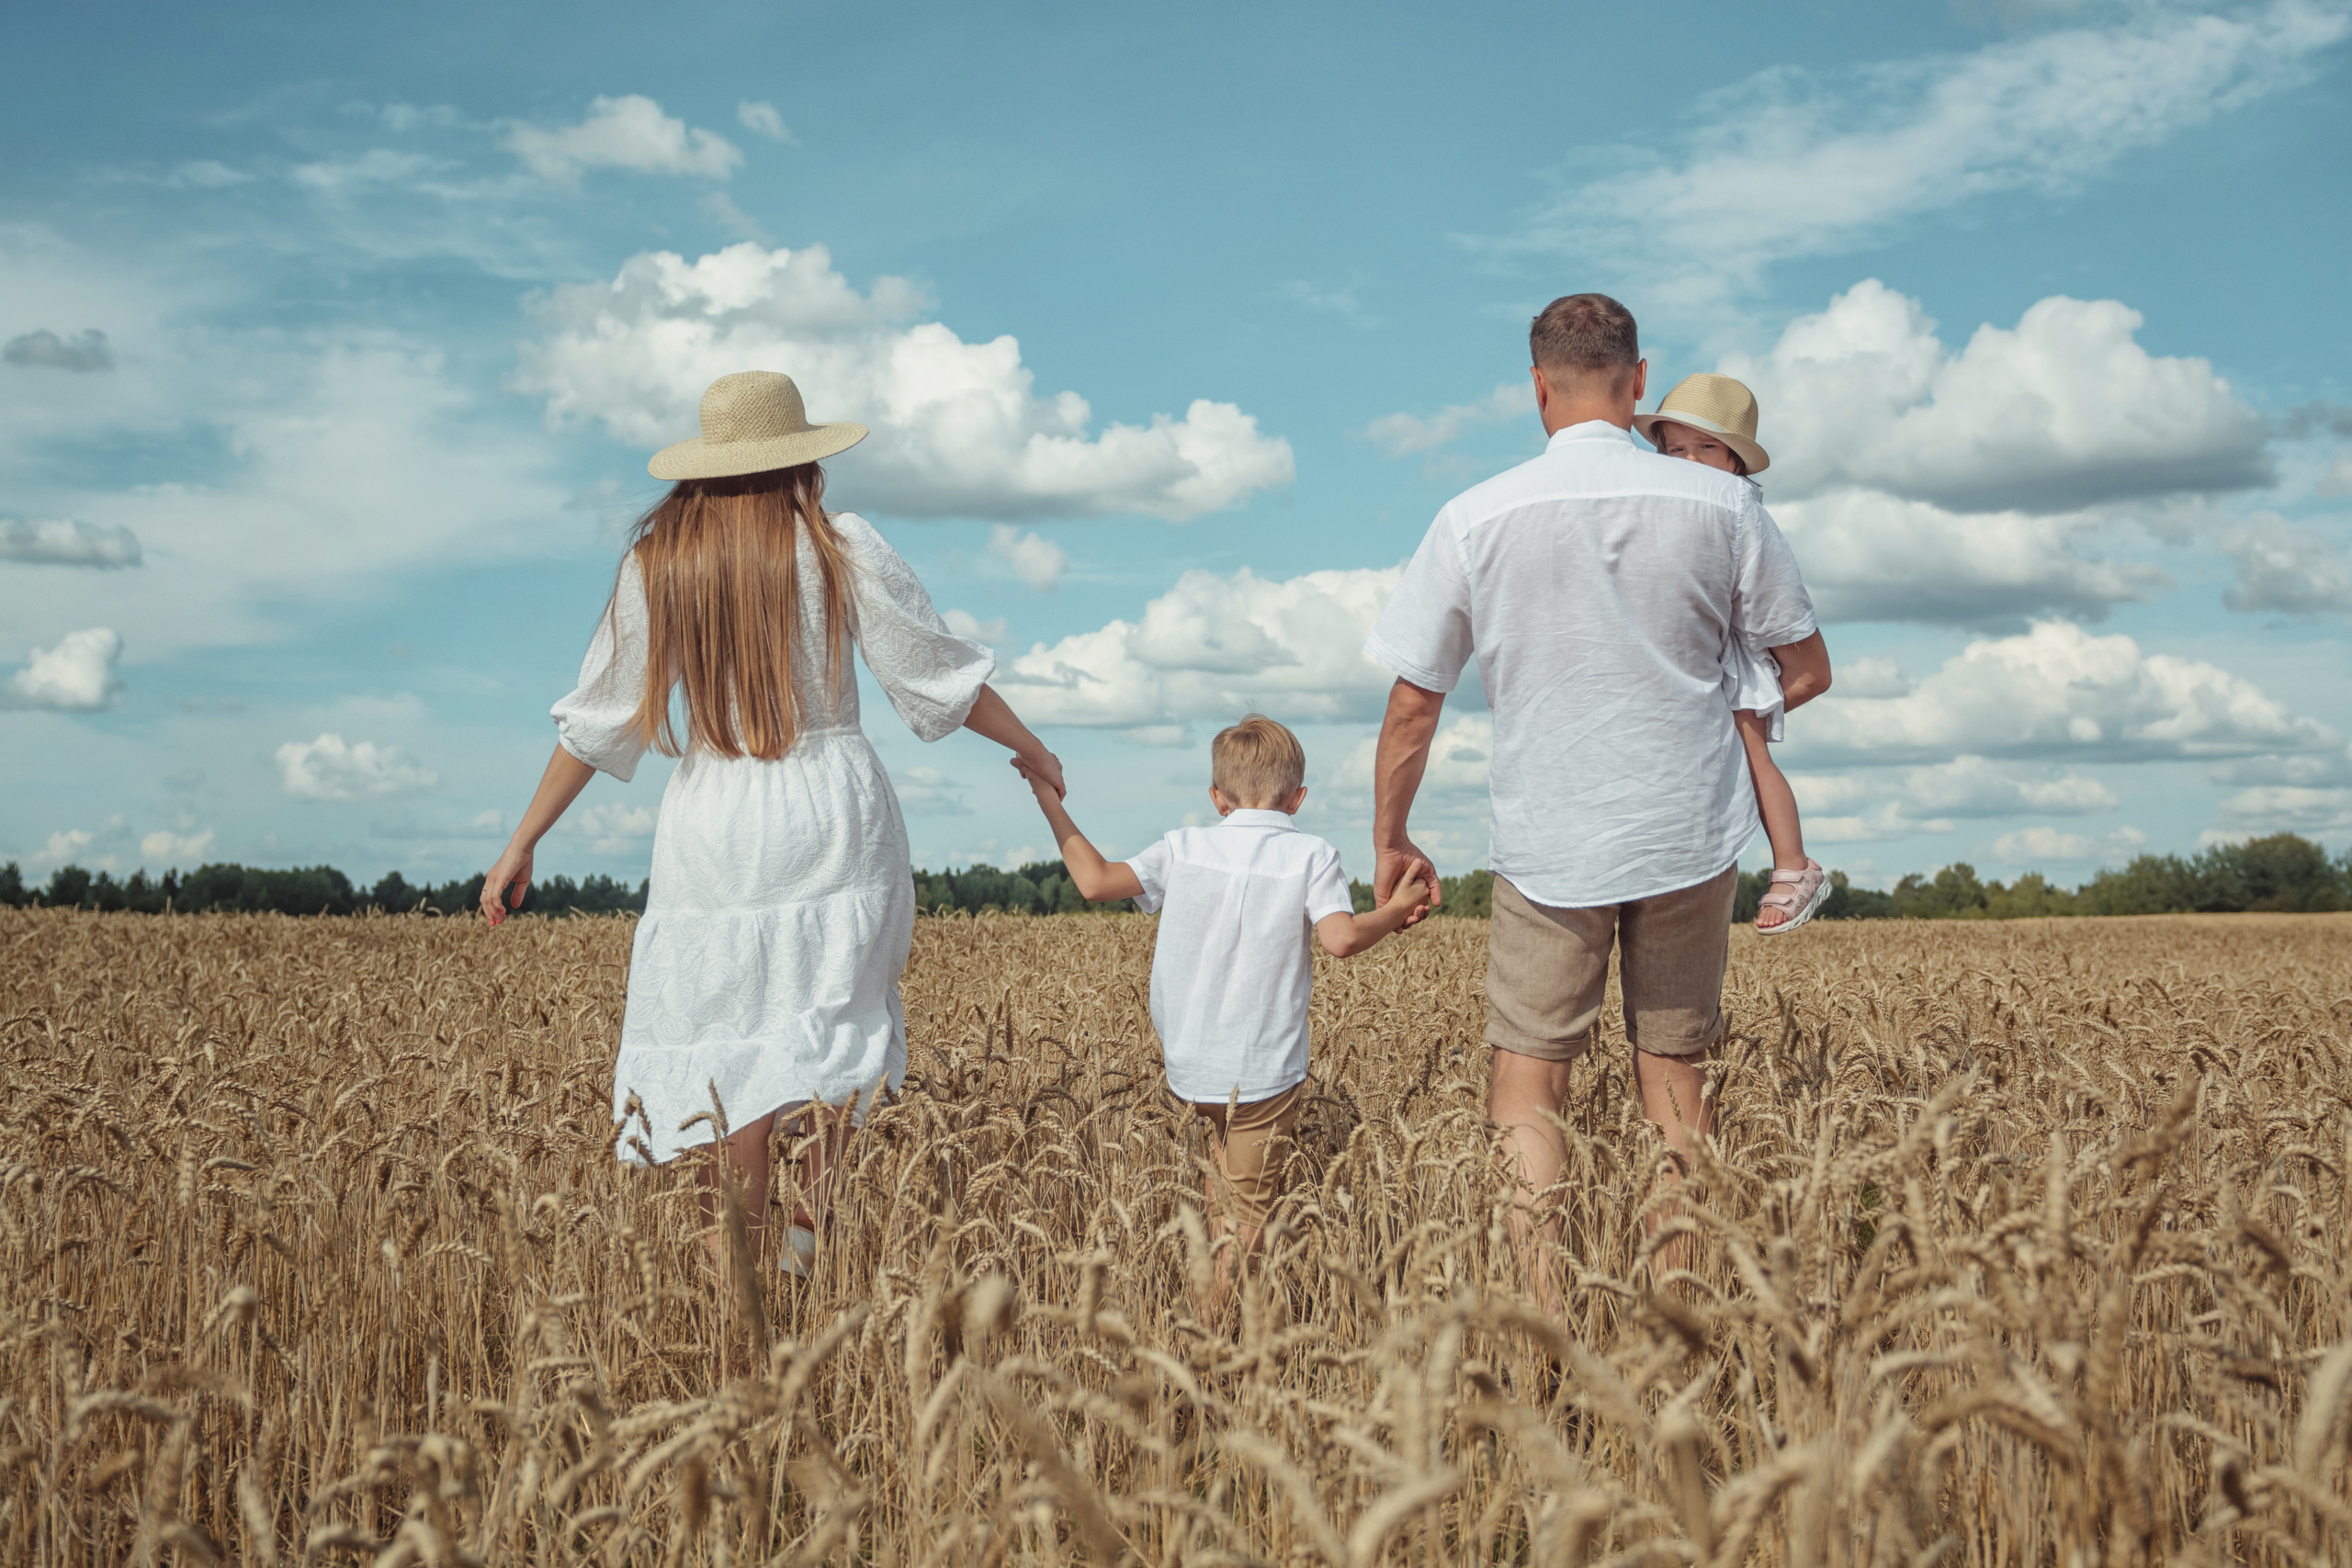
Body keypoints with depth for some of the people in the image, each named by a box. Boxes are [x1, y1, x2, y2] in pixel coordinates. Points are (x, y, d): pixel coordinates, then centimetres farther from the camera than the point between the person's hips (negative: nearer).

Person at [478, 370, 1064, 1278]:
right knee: (833, 1015, 11)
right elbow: (941, 676, 2)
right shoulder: (841, 549, -3)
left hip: (715, 827, 1)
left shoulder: (656, 563, 1)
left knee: (728, 1036, 6)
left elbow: (598, 719, 1)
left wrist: (521, 846, 9)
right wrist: (1031, 750, 18)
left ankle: (744, 1255, 8)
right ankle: (813, 1228, 3)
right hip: (833, 807, -1)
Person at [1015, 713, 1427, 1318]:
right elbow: (1341, 938, -20)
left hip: (1188, 1067, 3)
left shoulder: (1183, 848, 0)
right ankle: (1213, 1311, -5)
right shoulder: (1311, 857, -7)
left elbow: (1095, 881, -3)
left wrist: (1049, 799, 8)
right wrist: (1397, 910, -3)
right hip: (1265, 1074, -3)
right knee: (1250, 1210, 6)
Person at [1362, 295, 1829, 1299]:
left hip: (1548, 847, -2)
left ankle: (1545, 1314, -7)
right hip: (1690, 837, 2)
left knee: (1527, 1083, 4)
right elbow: (1807, 673, 3)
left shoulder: (1476, 520, -7)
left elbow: (1412, 705, -2)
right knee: (1676, 1083, 12)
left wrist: (1389, 842, 11)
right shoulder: (1724, 504, -4)